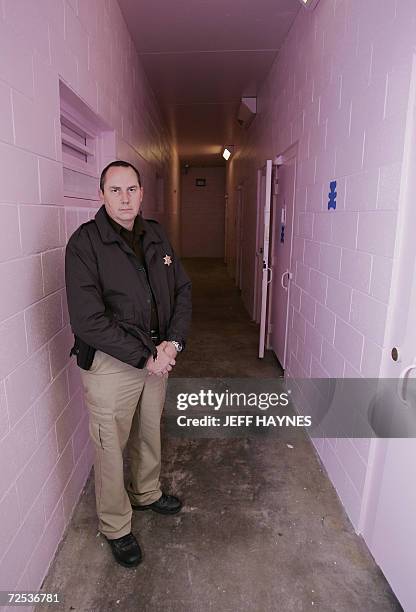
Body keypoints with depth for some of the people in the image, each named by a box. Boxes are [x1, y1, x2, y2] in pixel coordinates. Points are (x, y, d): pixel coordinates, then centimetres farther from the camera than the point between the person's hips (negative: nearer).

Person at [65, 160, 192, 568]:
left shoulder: (155, 236, 4)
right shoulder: (84, 243, -15)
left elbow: (181, 290, 5)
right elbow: (87, 321, -21)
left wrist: (172, 343, -9)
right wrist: (144, 356, -19)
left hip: (157, 357, 6)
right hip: (110, 365, -5)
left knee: (150, 434, 24)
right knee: (111, 449, 12)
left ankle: (146, 493, 52)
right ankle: (115, 528, 37)